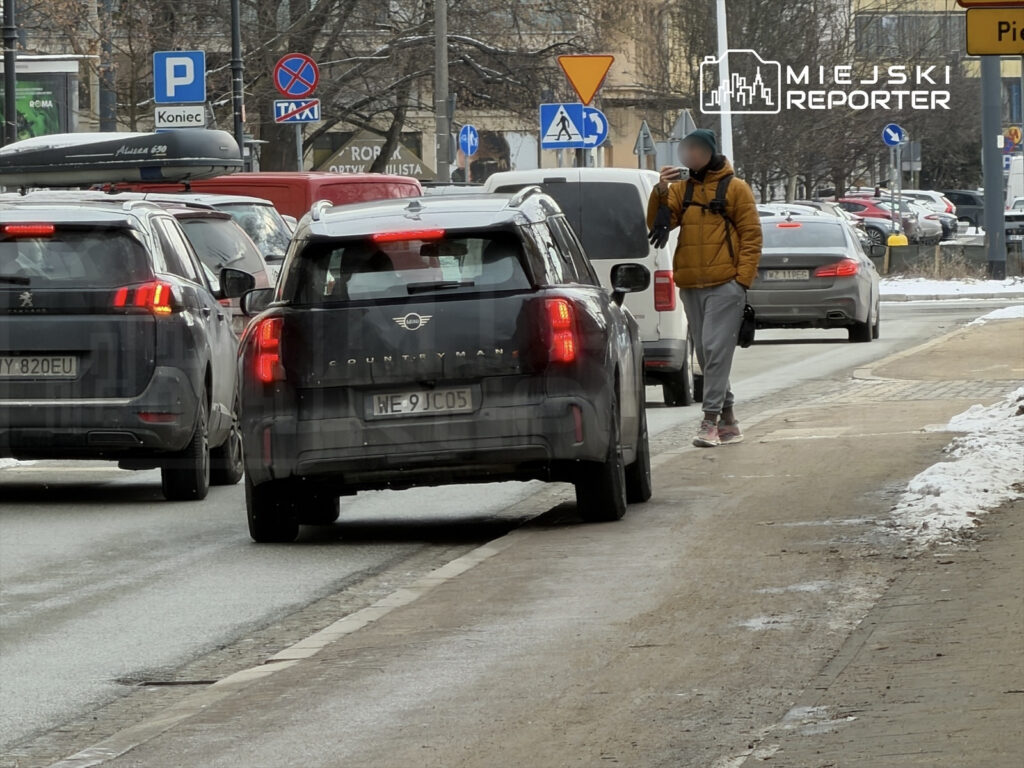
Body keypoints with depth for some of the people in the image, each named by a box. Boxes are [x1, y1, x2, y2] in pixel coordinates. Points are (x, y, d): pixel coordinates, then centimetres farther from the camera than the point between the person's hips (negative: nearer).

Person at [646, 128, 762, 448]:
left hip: (725, 284, -6)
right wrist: (661, 192, -14)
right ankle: (728, 422, 16)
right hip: (691, 286, 6)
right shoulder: (681, 189, 13)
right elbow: (658, 225, 2)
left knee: (716, 350, -13)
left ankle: (710, 421, -16)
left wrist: (743, 279, -10)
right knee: (706, 354, 9)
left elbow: (751, 236, -2)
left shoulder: (734, 188, 0)